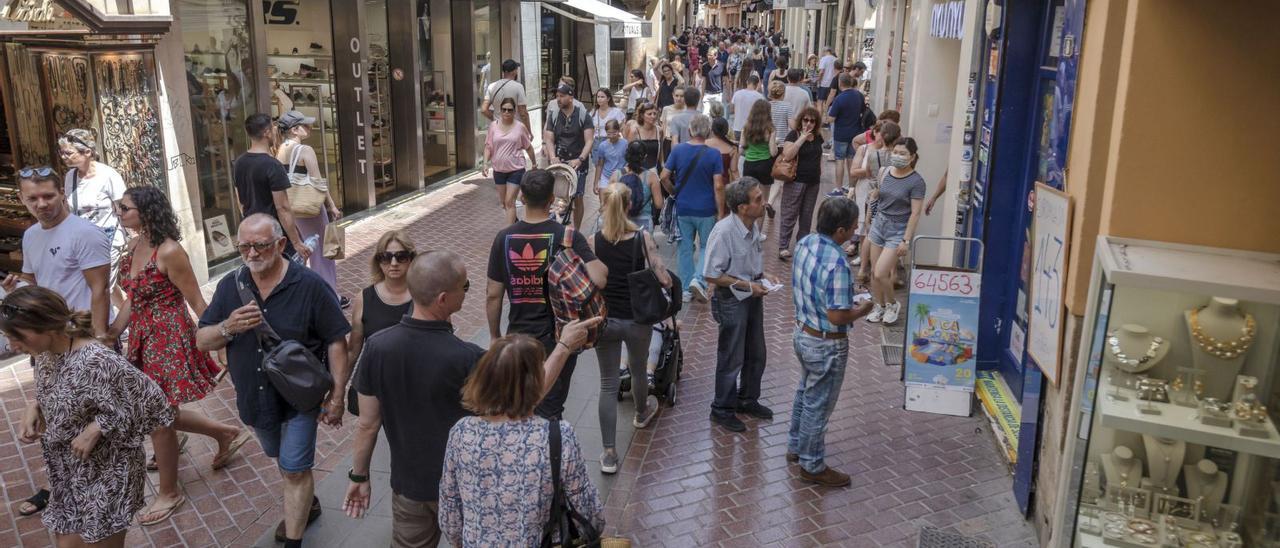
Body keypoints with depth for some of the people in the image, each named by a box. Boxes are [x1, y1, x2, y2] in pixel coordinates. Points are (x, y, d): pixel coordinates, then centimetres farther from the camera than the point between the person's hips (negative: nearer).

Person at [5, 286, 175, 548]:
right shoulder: (45, 354, -4)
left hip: (105, 474, -8)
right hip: (68, 473, 8)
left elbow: (149, 399, -24)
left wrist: (97, 428, -25)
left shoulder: (95, 363, -30)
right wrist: (34, 407, -4)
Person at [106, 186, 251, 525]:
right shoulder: (134, 246, 5)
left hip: (169, 340, -9)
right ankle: (227, 434, 37)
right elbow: (132, 299, 13)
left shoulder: (168, 251, -20)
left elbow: (197, 302, -16)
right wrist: (110, 335, 11)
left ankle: (169, 494, 24)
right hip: (143, 338, 9)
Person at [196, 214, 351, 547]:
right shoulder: (230, 286, -5)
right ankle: (306, 504, 50)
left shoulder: (310, 286, -18)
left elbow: (336, 342, -14)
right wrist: (228, 328, -25)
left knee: (294, 469, -2)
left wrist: (337, 396, -16)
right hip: (255, 398, 5)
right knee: (283, 460, 25)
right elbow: (202, 342, -2)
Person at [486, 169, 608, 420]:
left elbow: (493, 296, -2)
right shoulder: (568, 237, -13)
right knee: (548, 413, 11)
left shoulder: (505, 238, -6)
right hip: (558, 338, -2)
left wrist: (495, 336, 11)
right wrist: (600, 265, -3)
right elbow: (599, 280, -25)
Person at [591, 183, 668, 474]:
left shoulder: (593, 241, -10)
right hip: (638, 320, 0)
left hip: (605, 320, 0)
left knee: (608, 384, 8)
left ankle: (609, 454, 5)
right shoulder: (643, 238, -12)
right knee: (638, 371, 26)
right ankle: (642, 412, 56)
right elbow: (664, 280, -13)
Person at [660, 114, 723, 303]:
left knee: (685, 248, 13)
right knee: (706, 246, 14)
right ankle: (698, 279, -8)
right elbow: (718, 186, -12)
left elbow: (664, 177, -5)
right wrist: (720, 212, -6)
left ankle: (686, 289, 17)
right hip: (706, 210, -2)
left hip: (683, 208, 2)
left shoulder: (678, 150, -4)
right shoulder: (713, 154, -9)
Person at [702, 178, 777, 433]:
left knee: (756, 355, 20)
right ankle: (722, 409, 26)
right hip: (732, 300, -8)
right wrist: (747, 285, -20)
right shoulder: (723, 231, -26)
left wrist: (763, 276, 0)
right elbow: (711, 276, -22)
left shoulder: (752, 226, -2)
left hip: (753, 296, 8)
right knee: (731, 359, 7)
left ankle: (748, 400, 41)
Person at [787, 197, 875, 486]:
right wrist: (863, 310, -9)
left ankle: (796, 446, 44)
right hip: (826, 345, -9)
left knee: (805, 392, 27)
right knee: (818, 405, 8)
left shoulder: (804, 243, -4)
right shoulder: (836, 264, -31)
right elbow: (837, 316, -28)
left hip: (802, 333, 9)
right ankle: (812, 466, 25)